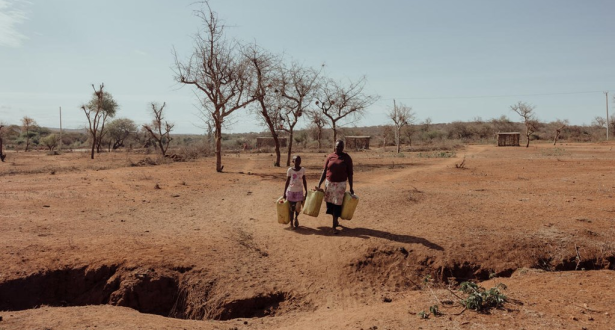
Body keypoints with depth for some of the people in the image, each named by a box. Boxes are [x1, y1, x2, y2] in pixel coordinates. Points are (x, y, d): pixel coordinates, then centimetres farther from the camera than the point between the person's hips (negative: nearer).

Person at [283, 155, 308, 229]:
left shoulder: (302, 169, -1)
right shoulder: (290, 170, -6)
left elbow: (304, 181, 6)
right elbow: (287, 182, -1)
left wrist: (306, 191, 5)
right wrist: (284, 193, -1)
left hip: (299, 191, 1)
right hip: (291, 191, -1)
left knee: (298, 207, -3)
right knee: (291, 208, 5)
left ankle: (296, 218, 28)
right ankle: (291, 222, 20)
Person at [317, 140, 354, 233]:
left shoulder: (347, 158, -4)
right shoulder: (330, 156, 1)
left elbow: (350, 173, -1)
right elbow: (324, 171, 4)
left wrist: (351, 188, -4)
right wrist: (319, 184, 0)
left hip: (340, 184, -3)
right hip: (329, 183, 3)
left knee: (337, 204, -3)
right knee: (330, 203, 9)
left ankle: (334, 226, 4)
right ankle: (335, 221, 30)